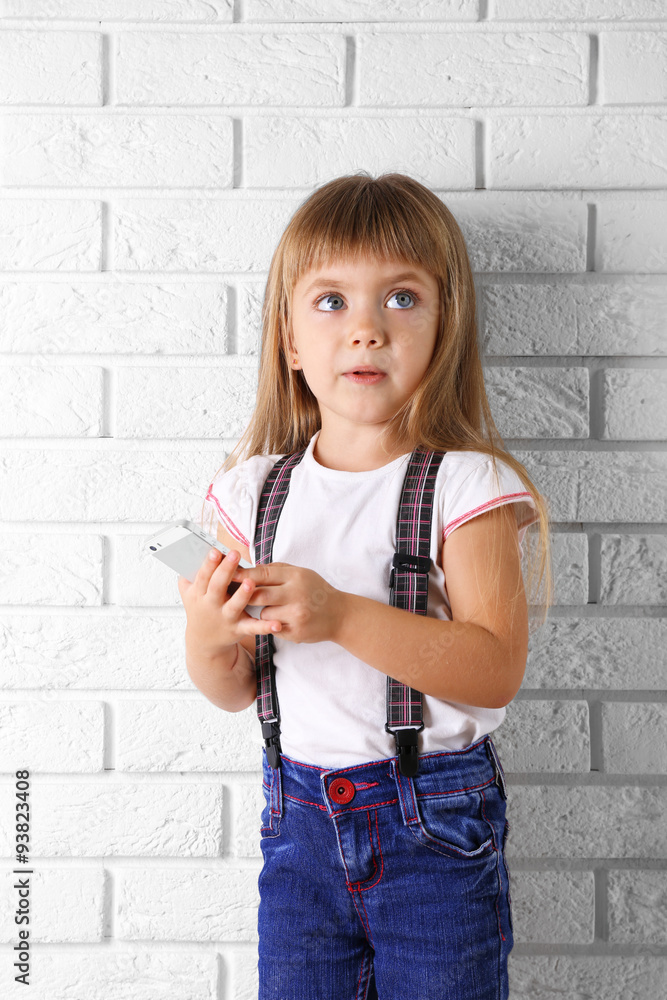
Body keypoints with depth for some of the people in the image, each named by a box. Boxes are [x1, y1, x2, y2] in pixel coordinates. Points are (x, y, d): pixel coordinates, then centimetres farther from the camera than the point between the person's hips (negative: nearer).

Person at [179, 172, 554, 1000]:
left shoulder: (464, 485, -10)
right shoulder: (256, 491, 0)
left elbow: (496, 669, -20)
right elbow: (234, 692, 4)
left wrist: (340, 614, -30)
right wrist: (207, 636, -18)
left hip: (436, 831, -3)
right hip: (300, 815, 3)